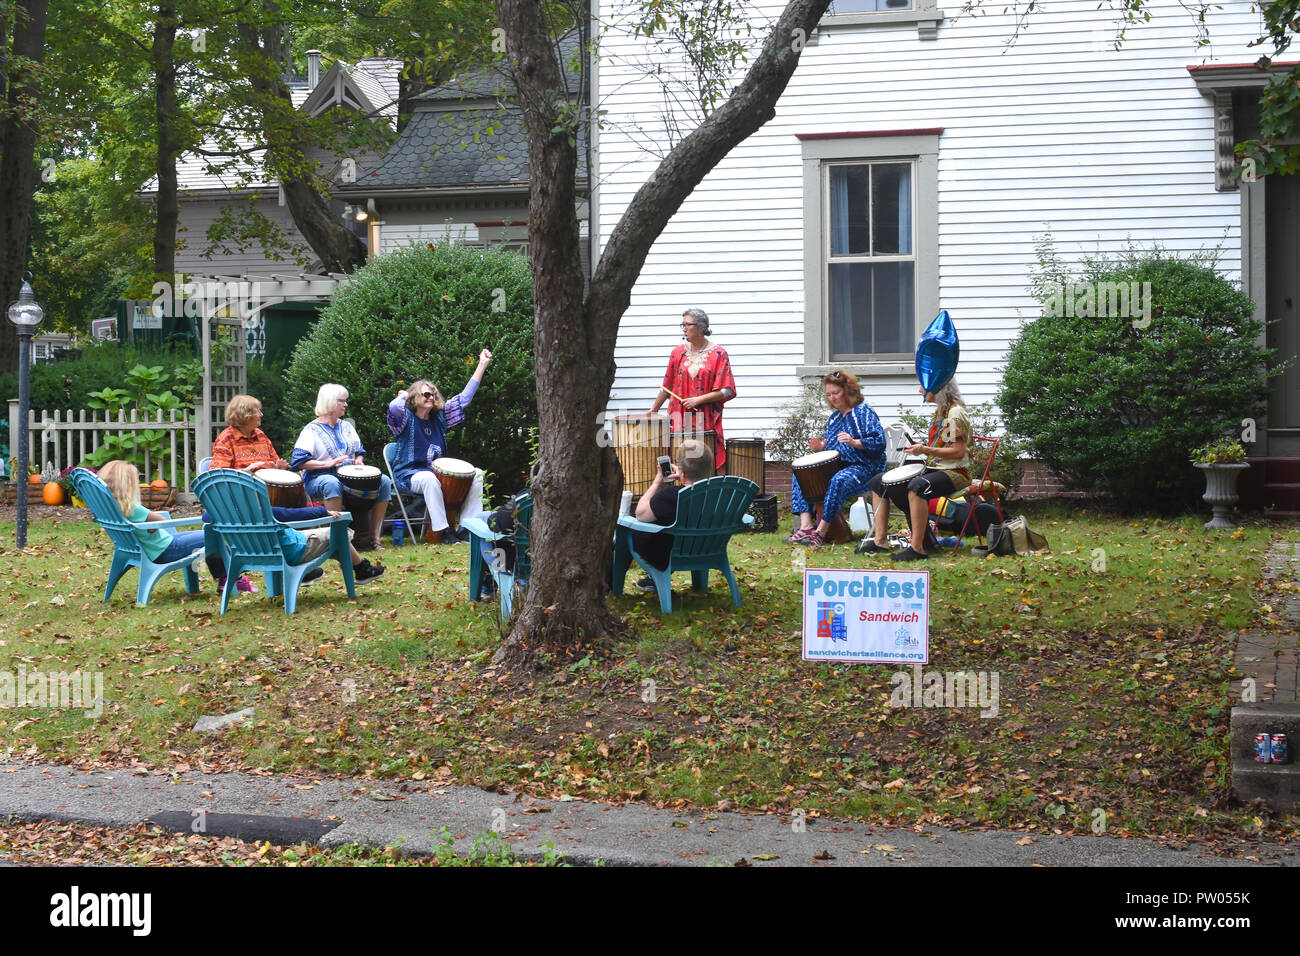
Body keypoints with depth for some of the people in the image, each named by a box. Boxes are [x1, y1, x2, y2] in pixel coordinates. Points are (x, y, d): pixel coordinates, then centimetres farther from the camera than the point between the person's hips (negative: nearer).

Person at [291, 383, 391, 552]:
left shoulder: (346, 426, 19)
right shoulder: (312, 430, -1)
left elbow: (359, 451, 29)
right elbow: (298, 462, -11)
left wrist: (359, 460, 4)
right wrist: (328, 463, -20)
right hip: (319, 478, -6)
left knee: (384, 481, -15)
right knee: (332, 483, -43)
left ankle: (373, 536, -14)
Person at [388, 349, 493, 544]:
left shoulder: (439, 417, 12)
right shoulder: (407, 419, -4)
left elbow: (464, 398, 11)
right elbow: (394, 407, -29)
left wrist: (483, 364, 7)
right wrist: (403, 396, -5)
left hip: (437, 471, 6)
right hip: (409, 475, -6)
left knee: (477, 473, -10)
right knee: (430, 479, -40)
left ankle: (466, 528, -15)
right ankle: (442, 530, -35)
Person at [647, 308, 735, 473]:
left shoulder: (718, 354, -1)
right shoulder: (678, 353, 9)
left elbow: (727, 391, -5)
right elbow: (667, 386, 18)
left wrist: (698, 399, -11)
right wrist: (654, 410, 18)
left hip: (707, 421, -3)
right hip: (680, 420, 3)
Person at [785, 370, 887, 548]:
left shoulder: (863, 412, -5)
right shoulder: (834, 417, 18)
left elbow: (879, 442, -16)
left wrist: (854, 442, -30)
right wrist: (821, 448, 2)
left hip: (863, 468, -9)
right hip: (836, 466, 9)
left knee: (839, 480, -39)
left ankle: (821, 531, -35)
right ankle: (806, 526, -19)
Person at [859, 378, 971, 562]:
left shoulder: (955, 412, -14)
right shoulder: (939, 411, 14)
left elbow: (958, 451, -20)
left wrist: (925, 450, -23)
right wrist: (921, 448, 5)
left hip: (954, 472, -10)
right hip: (933, 469, 10)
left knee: (917, 485, -41)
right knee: (879, 482, 7)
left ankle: (917, 548, -39)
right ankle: (880, 539, 2)